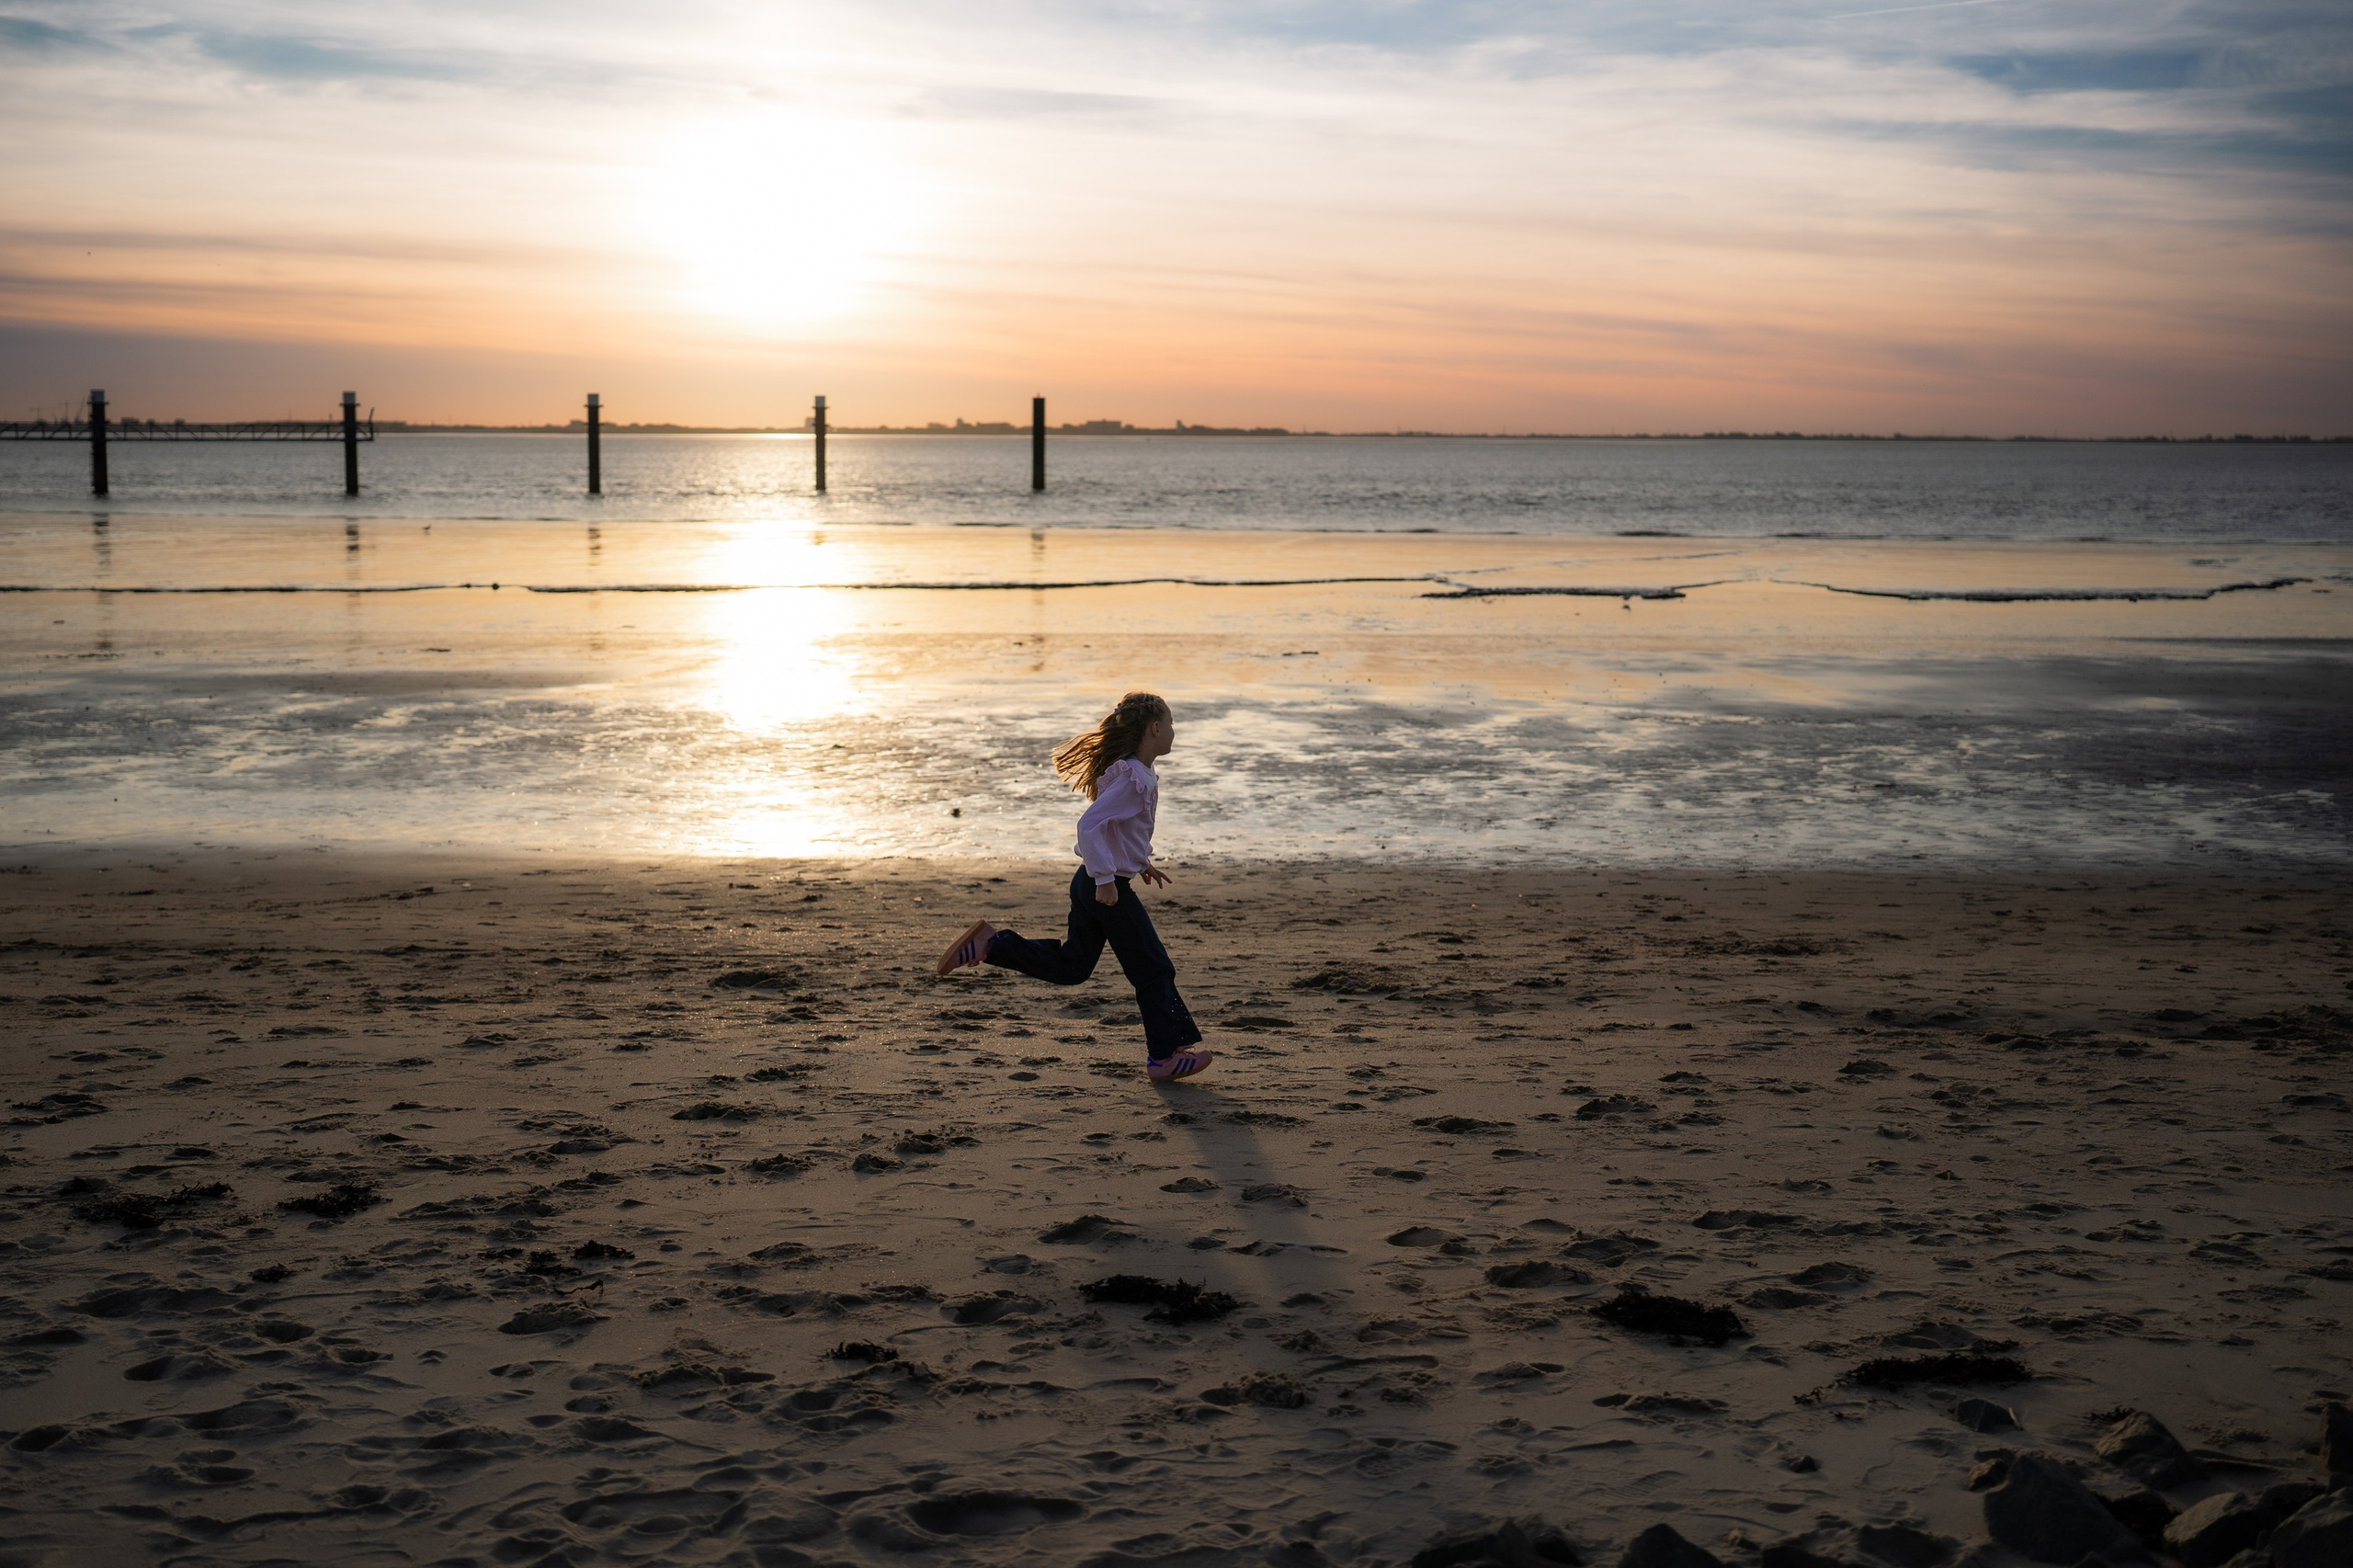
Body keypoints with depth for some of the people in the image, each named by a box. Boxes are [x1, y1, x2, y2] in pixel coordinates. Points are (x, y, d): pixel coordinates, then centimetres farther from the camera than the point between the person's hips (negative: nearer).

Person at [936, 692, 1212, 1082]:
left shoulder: (1126, 770, 11)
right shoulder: (1134, 778, -20)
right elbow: (1089, 824, -27)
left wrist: (1141, 863, 26)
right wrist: (1106, 878, -25)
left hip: (1092, 884, 10)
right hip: (1111, 889, -10)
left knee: (1070, 965, 17)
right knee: (1153, 970, 0)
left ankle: (990, 943, 11)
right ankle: (1164, 1057, 8)